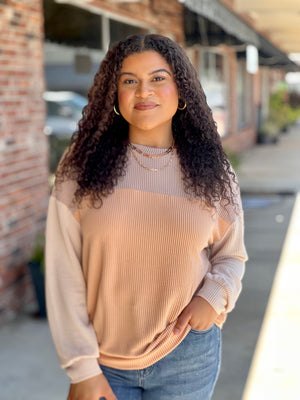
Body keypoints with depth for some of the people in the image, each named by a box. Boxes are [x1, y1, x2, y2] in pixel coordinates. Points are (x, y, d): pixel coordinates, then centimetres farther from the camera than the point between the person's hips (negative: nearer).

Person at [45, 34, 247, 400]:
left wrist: (213, 295, -11)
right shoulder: (83, 165, -6)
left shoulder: (211, 172, -1)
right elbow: (64, 270, -7)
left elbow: (231, 255, 10)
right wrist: (81, 368, -9)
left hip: (187, 356, 1)